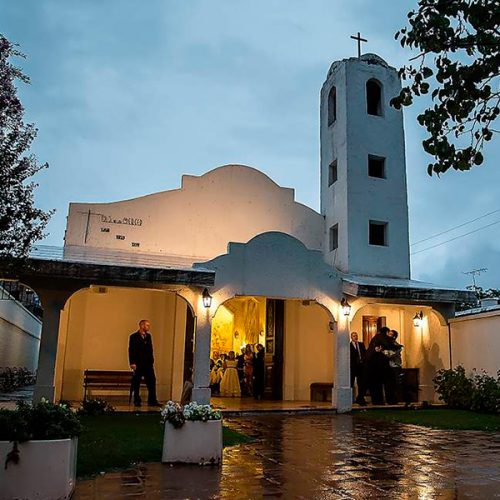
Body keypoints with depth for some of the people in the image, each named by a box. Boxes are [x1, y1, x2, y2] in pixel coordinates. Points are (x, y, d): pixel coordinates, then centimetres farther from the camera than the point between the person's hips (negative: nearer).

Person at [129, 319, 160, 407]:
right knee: (136, 383, 4)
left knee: (152, 382, 0)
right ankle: (137, 401, 15)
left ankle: (152, 401, 5)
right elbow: (131, 350, -10)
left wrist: (152, 360, 8)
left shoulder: (148, 336, 13)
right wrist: (132, 363, -17)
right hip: (138, 364, -5)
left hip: (148, 363, 5)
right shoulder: (134, 337, -5)